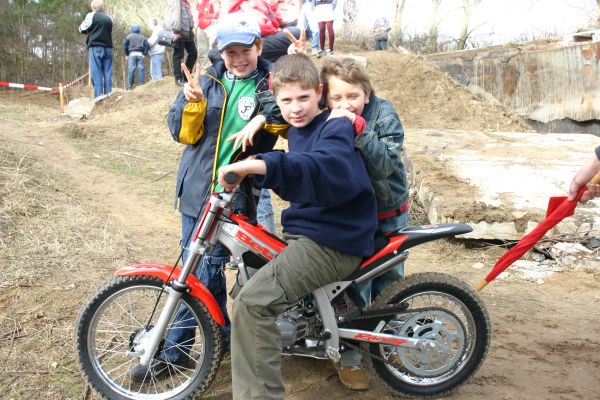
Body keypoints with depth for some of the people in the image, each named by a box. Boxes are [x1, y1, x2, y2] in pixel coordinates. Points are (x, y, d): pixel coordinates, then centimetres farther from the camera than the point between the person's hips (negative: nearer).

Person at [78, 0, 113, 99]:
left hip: (95, 47, -4)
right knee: (108, 73, 3)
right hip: (108, 48, 4)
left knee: (96, 74, -6)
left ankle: (98, 97, -11)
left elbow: (82, 29, 6)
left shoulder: (91, 15, 1)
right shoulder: (109, 18, 13)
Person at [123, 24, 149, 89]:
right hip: (140, 54, 2)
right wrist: (144, 53, 7)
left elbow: (125, 44, -1)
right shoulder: (142, 37, 15)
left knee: (131, 69, -4)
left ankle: (130, 85, -8)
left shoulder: (129, 36, 9)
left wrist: (126, 54, 5)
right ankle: (142, 84, -3)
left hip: (132, 54, -2)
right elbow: (147, 45, 4)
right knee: (141, 69, 1)